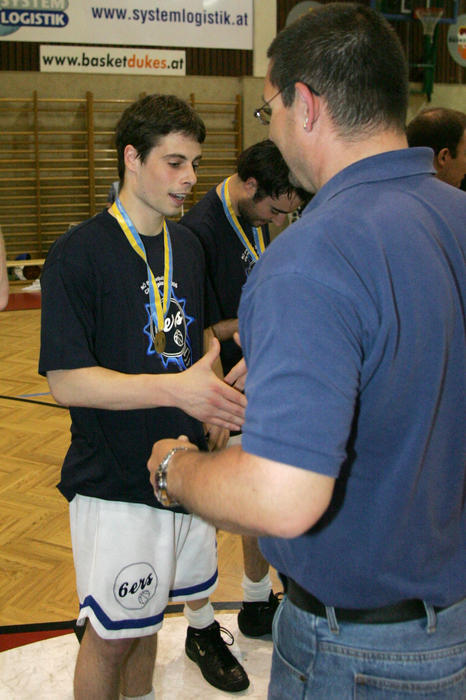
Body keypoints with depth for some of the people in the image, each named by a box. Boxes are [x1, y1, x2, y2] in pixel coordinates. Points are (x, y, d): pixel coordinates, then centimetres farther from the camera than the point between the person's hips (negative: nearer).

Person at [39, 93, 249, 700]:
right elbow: (65, 380, -21)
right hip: (114, 480, -6)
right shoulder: (79, 253, -15)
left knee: (142, 618, 21)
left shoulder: (187, 246, 8)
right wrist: (174, 387, -30)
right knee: (111, 635, 6)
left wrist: (214, 407, 10)